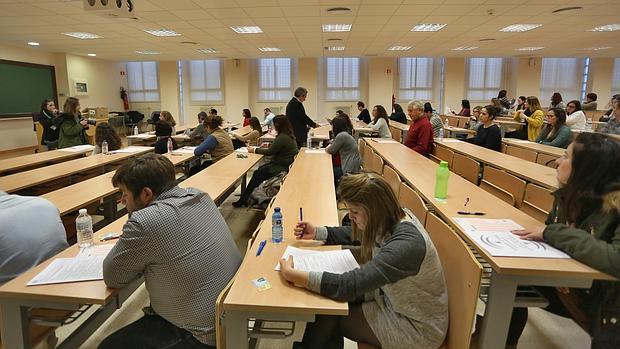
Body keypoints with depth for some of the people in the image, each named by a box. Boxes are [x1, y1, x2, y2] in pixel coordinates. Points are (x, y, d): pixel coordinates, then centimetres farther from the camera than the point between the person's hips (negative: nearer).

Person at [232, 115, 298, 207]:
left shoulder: (282, 137, -22)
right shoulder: (288, 134, 9)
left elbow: (270, 152, -16)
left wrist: (254, 150, -6)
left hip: (282, 167, -10)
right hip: (285, 163, 10)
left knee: (258, 173, -6)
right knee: (260, 169, 9)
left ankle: (244, 199, 4)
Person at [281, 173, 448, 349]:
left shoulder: (406, 244, -35)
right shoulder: (390, 220, -10)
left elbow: (349, 285, -36)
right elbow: (354, 235, 11)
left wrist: (292, 275, -29)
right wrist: (317, 232, 2)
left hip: (416, 327, -7)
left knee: (328, 315, -2)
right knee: (330, 300, 1)